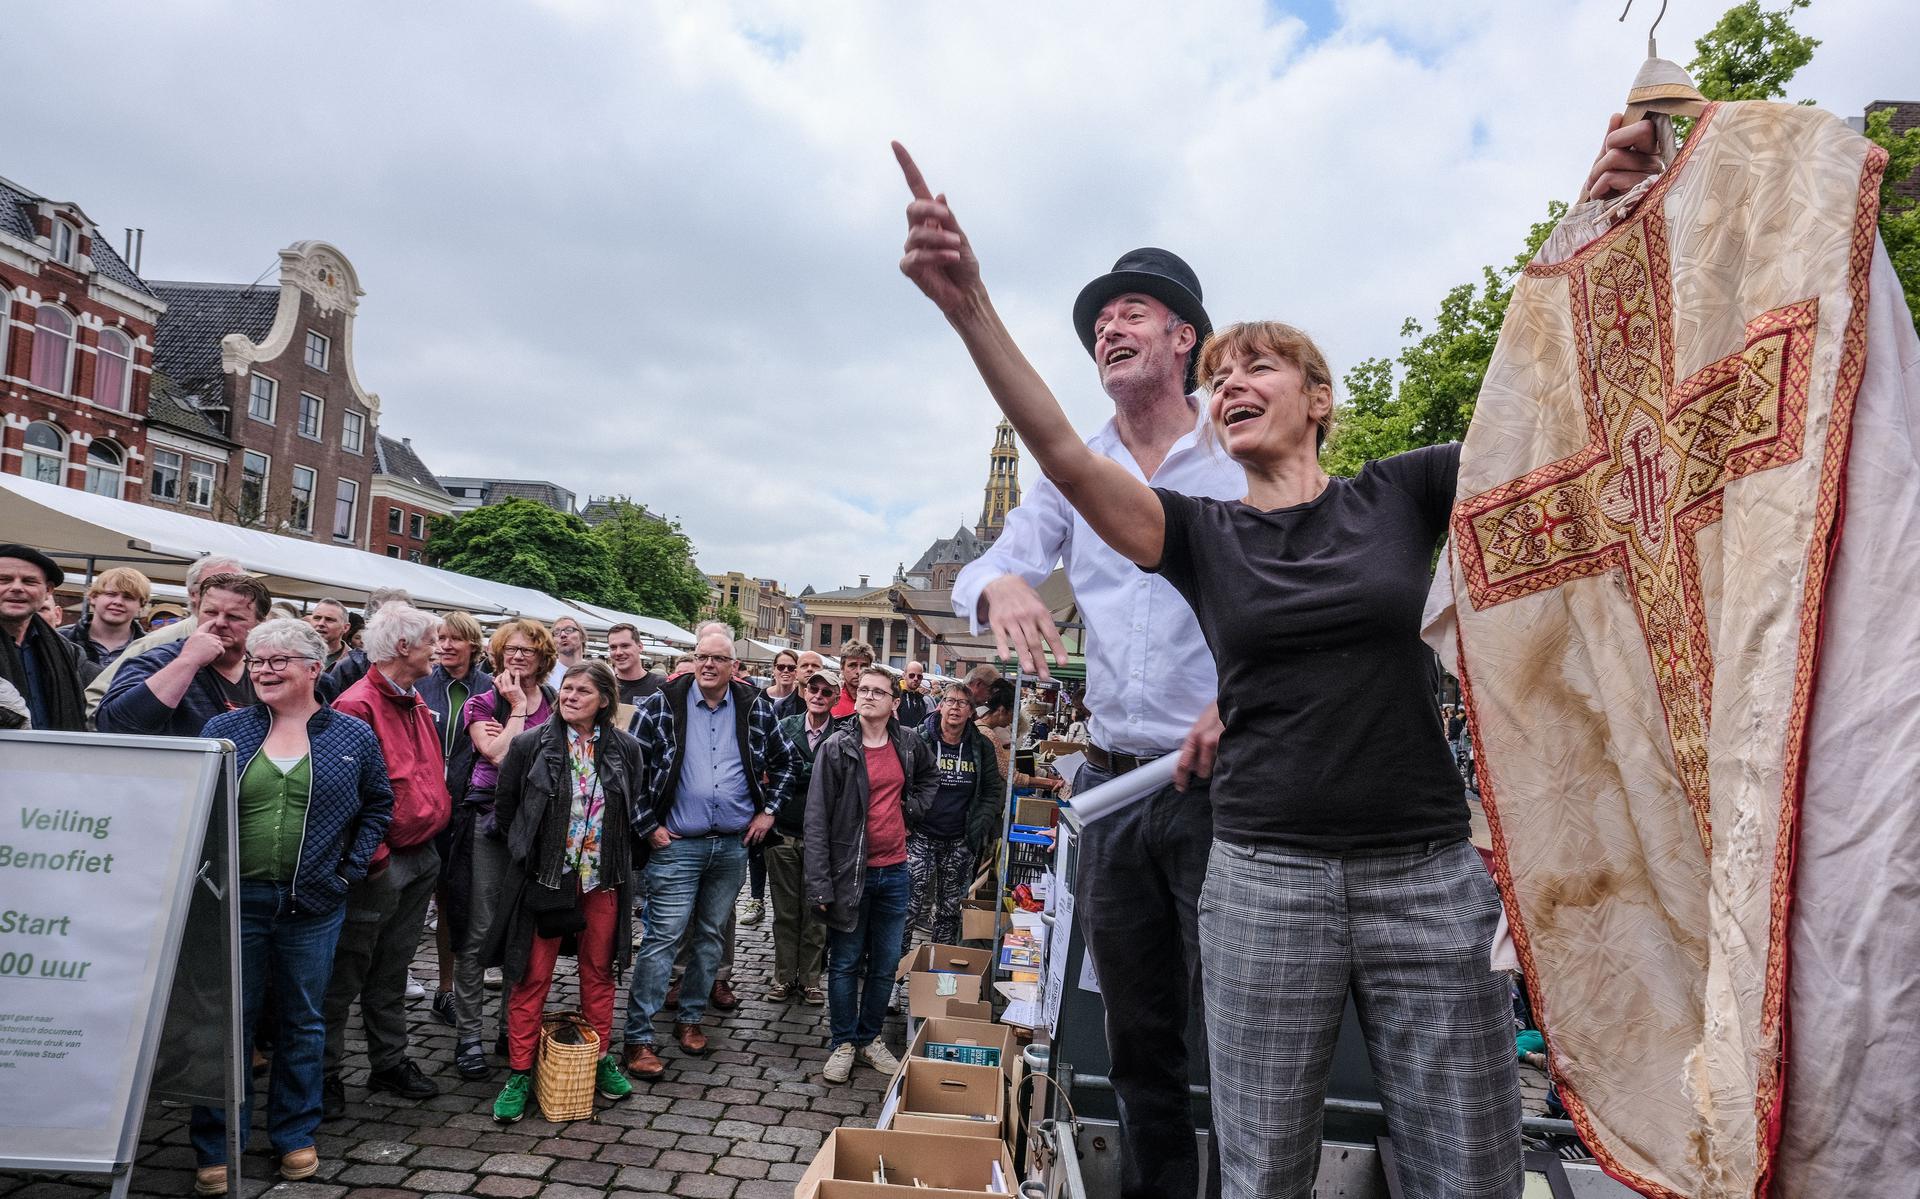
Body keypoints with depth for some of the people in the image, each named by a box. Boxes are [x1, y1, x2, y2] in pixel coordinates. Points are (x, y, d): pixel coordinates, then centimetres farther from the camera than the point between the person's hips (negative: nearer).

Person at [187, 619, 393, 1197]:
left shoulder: (354, 736, 0)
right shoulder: (225, 729, 1)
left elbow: (378, 805, 8)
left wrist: (351, 866, 0)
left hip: (314, 905, 0)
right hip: (234, 900, 0)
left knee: (303, 1023, 12)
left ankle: (295, 1136, 27)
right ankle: (217, 1150, 22)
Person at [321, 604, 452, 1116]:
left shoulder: (415, 703, 13)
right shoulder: (357, 704, -17)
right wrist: (369, 856, -22)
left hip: (421, 857, 9)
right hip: (379, 863, -9)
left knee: (393, 969, 19)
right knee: (347, 974, 5)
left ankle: (390, 1063, 30)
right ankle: (325, 1073, 19)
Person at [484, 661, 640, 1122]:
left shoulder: (625, 749, -2)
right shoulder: (530, 745, -7)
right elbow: (504, 807, 3)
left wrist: (611, 853, 10)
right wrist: (531, 847, 8)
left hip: (603, 879, 2)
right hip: (543, 878, -2)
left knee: (599, 971, 14)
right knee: (531, 978, 4)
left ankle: (601, 1058, 29)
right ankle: (520, 1073, 17)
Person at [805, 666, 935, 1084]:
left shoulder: (909, 744, 0)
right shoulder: (837, 748, -11)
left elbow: (929, 778, 24)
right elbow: (817, 819, -12)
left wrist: (911, 814, 7)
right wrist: (820, 884, -17)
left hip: (894, 871, 4)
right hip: (851, 872, -4)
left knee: (885, 964, 13)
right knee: (845, 963, 9)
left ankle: (870, 1038, 30)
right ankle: (842, 1043, 24)